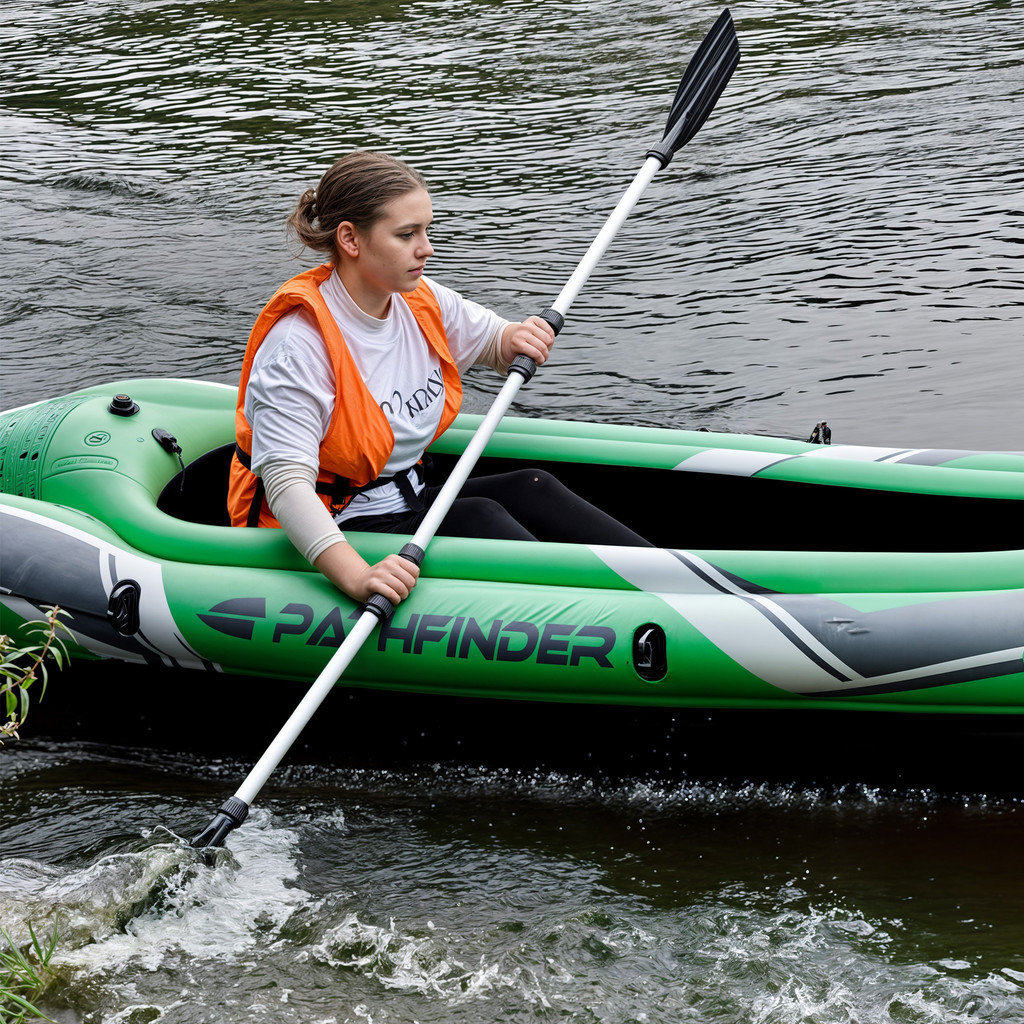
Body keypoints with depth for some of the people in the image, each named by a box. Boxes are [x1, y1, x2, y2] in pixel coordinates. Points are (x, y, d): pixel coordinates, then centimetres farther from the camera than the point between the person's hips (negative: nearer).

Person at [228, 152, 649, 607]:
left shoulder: (422, 303, 1)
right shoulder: (297, 347, -23)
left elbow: (492, 342, 21)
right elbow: (287, 483, -32)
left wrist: (516, 338, -6)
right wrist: (357, 577, -46)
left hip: (411, 502, 8)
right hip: (334, 535, -8)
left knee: (528, 489, -14)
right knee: (475, 517, -26)